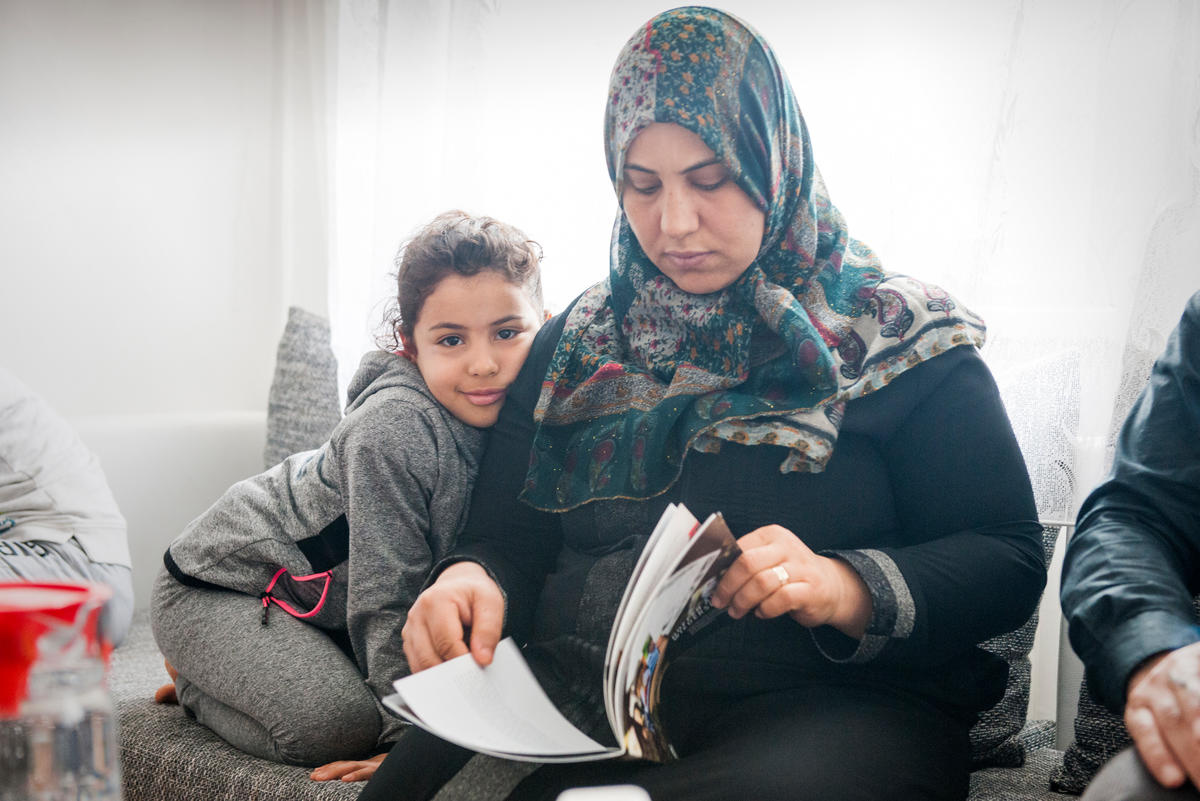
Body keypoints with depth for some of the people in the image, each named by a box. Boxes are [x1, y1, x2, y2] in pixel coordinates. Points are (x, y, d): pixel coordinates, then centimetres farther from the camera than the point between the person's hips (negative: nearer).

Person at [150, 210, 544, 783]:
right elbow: (386, 594, -27)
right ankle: (197, 679, 5)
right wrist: (412, 731, -24)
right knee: (339, 723, -26)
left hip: (329, 596, 8)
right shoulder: (397, 425, -33)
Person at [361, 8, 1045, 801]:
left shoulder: (900, 340, 6)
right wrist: (471, 582, -11)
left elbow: (1010, 559, 1)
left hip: (823, 705, -2)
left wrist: (849, 589, -18)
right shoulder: (575, 345, 18)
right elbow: (509, 538, 14)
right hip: (576, 700, 3)